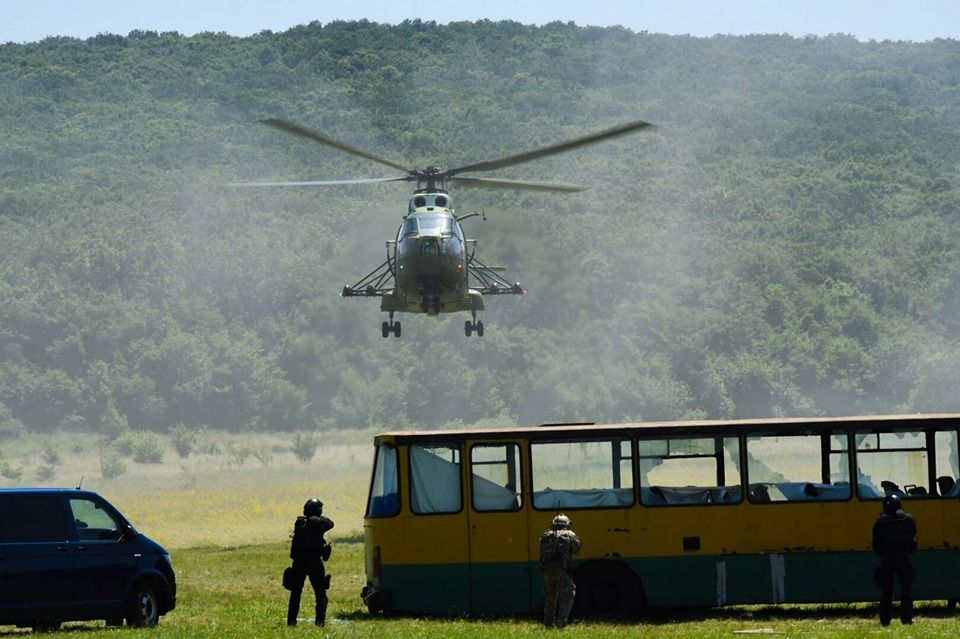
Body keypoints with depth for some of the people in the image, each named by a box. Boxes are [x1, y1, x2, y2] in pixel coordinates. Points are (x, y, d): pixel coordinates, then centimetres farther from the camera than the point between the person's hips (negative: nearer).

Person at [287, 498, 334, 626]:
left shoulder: (299, 522, 3)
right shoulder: (318, 522, -9)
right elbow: (330, 523, 8)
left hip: (299, 563, 4)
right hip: (314, 562, -4)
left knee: (296, 592, 13)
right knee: (320, 593, 4)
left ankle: (291, 620, 11)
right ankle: (320, 620, -5)